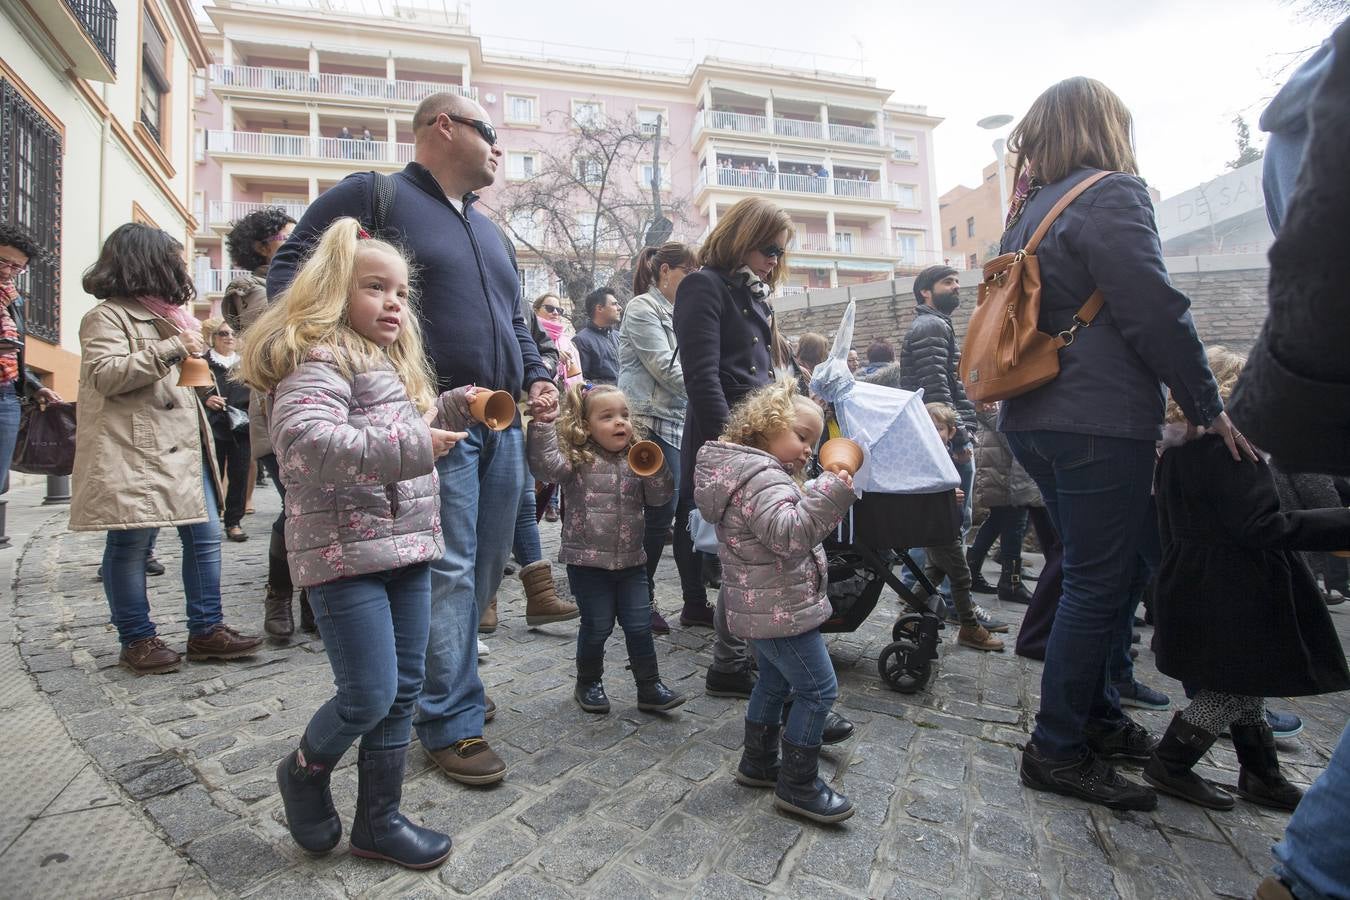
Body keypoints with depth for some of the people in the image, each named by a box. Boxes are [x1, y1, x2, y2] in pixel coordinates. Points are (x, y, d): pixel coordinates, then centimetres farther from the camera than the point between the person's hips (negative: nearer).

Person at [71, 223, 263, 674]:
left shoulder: (165, 315, 25)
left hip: (182, 445, 8)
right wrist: (171, 348, -19)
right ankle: (137, 640, 11)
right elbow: (105, 374, -18)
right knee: (130, 544, 0)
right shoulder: (107, 316, -4)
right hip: (134, 450, -8)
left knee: (205, 535, 4)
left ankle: (206, 630, 11)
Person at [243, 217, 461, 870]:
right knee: (369, 694, -3)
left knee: (403, 692, 12)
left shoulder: (392, 363, 19)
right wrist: (412, 446, -33)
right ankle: (305, 771, 30)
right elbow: (305, 441, -29)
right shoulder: (319, 358, -11)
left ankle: (378, 819, 29)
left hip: (405, 548, 9)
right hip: (344, 553, -8)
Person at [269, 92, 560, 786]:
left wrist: (537, 376, 11)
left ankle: (449, 680, 32)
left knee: (486, 568, 13)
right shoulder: (375, 195, 1)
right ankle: (451, 724, 8)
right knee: (448, 572, -6)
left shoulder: (488, 230, 25)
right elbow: (289, 271, -3)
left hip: (503, 424, 8)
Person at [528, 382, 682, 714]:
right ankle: (589, 683, 31)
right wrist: (542, 425, -29)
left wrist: (655, 468, -15)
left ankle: (650, 686, 22)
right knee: (597, 626, 7)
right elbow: (545, 466, -24)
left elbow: (660, 497, 2)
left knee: (639, 625, 8)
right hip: (587, 561, -3)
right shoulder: (577, 459, -7)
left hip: (631, 560, 4)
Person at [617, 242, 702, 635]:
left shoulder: (675, 314, 20)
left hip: (679, 422, 8)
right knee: (662, 510, -7)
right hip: (650, 422, -8)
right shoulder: (642, 308, -6)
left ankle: (695, 598, 15)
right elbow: (665, 369, -14)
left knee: (689, 507, 6)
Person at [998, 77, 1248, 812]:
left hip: (1036, 417, 9)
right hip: (1099, 421, -9)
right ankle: (1056, 751, 8)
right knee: (1099, 587, -2)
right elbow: (1156, 314, -15)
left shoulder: (1031, 209, 17)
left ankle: (1097, 721, 31)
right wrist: (1208, 406, -7)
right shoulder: (1111, 195, -8)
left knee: (1091, 577, 19)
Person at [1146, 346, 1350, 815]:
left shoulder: (1177, 450, 9)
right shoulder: (1228, 447, -19)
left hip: (1190, 591, 9)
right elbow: (1263, 527, -24)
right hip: (1230, 599, -9)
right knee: (1234, 690, 4)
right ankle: (1170, 763, 11)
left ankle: (1262, 775, 33)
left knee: (1240, 684, 20)